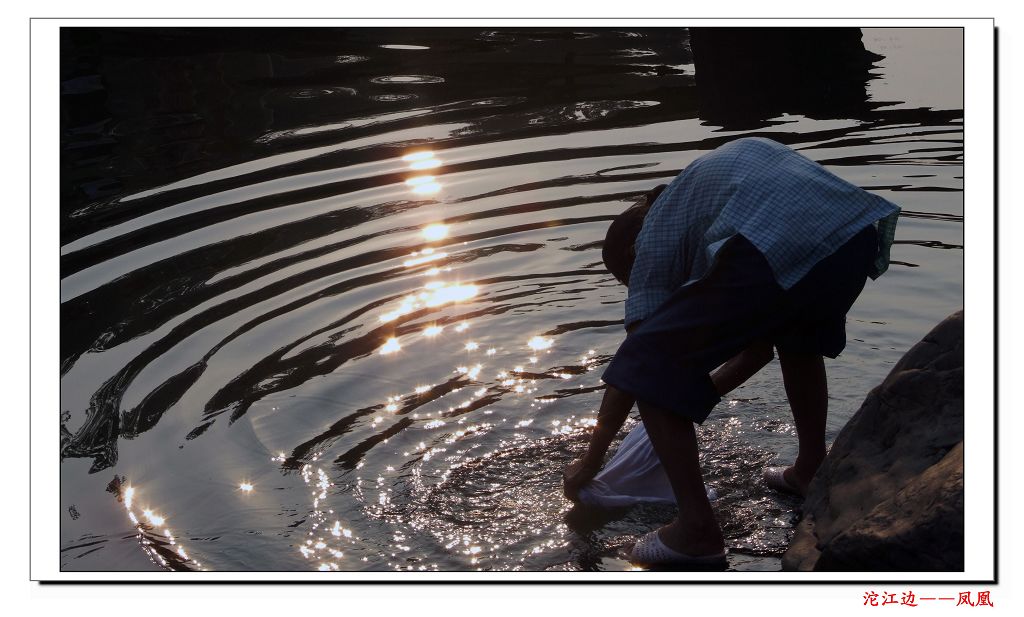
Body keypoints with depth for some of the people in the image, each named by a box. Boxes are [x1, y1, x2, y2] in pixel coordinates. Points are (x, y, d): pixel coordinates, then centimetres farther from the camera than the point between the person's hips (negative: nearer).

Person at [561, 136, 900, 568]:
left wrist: (589, 462, 30)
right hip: (860, 234, 8)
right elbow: (759, 344, 41)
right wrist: (699, 395, 48)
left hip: (777, 252, -8)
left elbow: (631, 370, 20)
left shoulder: (656, 237, 22)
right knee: (801, 335, 40)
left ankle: (696, 531, 7)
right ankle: (811, 471, 47)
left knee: (650, 364, 7)